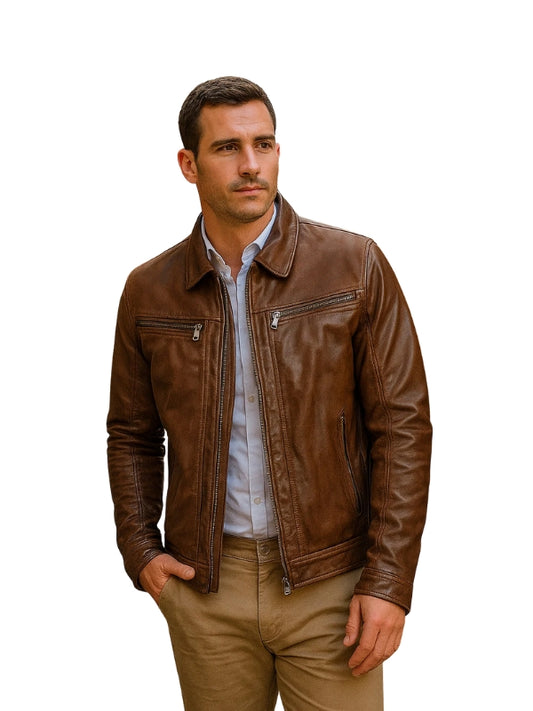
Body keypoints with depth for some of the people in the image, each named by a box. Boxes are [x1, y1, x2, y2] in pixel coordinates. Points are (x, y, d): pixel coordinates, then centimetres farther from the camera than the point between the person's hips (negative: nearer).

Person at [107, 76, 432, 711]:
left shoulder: (355, 267, -6)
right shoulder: (149, 291, 2)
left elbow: (402, 424, -6)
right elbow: (131, 435, 13)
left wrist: (389, 581, -10)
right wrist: (140, 551, 2)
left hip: (331, 584, -2)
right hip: (204, 586, 2)